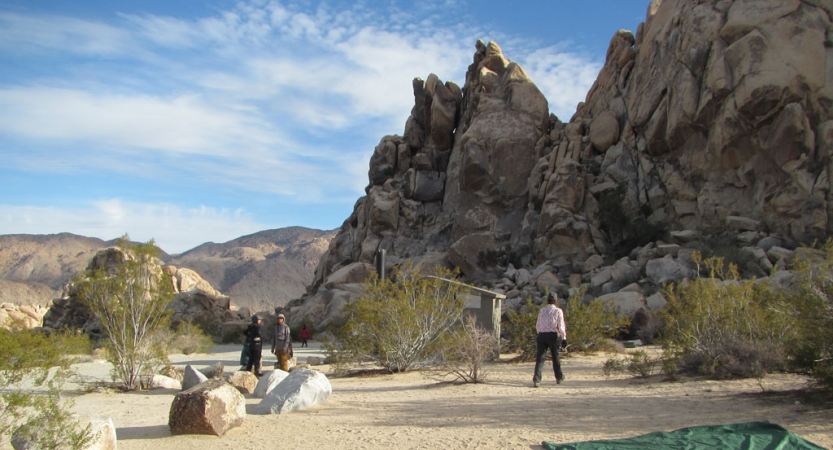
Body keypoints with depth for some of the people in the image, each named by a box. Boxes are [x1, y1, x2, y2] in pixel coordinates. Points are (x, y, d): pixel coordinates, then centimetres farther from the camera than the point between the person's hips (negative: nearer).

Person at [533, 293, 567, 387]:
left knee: (540, 357, -2)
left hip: (542, 335, 2)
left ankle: (536, 379, -17)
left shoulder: (542, 310, 8)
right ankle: (559, 378, 30)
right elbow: (561, 326, -6)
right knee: (555, 357, 15)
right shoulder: (558, 311, -2)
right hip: (553, 335, -2)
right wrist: (564, 337, 3)